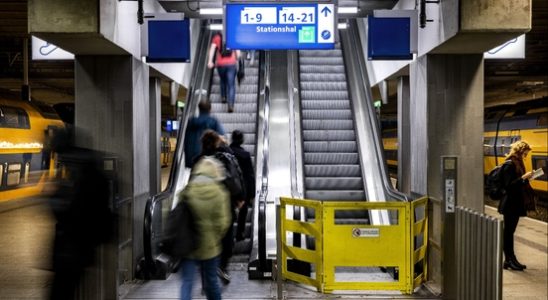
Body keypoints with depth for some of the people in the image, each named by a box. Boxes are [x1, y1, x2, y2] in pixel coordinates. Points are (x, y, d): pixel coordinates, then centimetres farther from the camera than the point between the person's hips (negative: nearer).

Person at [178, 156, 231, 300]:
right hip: (210, 246, 0)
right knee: (211, 281, 17)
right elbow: (223, 222, -8)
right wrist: (215, 238, 9)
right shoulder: (220, 193, -9)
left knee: (187, 282, 4)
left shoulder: (186, 192, -6)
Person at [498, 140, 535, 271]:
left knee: (509, 232, 12)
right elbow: (508, 185, -20)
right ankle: (510, 259, 4)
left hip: (516, 204, 9)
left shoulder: (518, 164, 14)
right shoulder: (509, 165, -14)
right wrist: (523, 178, -24)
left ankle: (510, 260, 18)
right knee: (508, 232, -2)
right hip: (510, 204, -9)